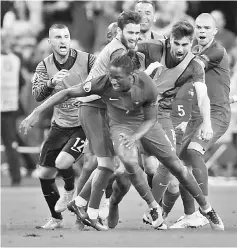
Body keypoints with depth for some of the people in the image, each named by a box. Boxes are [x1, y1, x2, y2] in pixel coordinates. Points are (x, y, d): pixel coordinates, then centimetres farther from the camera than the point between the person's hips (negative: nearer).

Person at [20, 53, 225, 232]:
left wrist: (135, 136, -35)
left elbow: (150, 120, -15)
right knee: (129, 162, -29)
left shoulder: (148, 87, -30)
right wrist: (37, 112, -31)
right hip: (121, 125, 0)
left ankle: (206, 208, 22)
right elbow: (68, 93, -26)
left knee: (177, 166, 2)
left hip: (145, 125, 0)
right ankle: (154, 208, -8)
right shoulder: (104, 83, -31)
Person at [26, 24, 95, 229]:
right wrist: (51, 83, -33)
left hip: (84, 125, -5)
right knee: (44, 174, 5)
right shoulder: (44, 66, -1)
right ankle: (56, 218, 25)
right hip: (60, 125, 5)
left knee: (62, 162, -24)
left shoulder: (86, 60, -11)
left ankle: (70, 191, 11)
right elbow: (37, 95, -14)